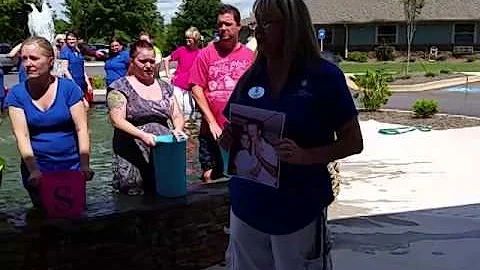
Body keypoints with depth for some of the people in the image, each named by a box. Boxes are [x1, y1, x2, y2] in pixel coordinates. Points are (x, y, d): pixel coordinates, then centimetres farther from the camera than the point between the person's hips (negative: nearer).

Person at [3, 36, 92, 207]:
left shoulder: (69, 88, -7)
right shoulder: (16, 94, -4)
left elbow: (81, 129, -10)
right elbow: (22, 136, -11)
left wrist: (84, 165, -21)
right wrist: (34, 170, -23)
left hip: (72, 167, -1)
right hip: (36, 169, 1)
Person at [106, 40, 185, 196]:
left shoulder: (164, 87, 15)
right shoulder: (120, 87, 1)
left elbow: (177, 115, 13)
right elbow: (117, 120, -10)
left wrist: (177, 129, -11)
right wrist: (143, 135, -26)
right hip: (133, 161, -4)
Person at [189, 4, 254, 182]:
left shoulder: (250, 56, 2)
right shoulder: (206, 54, -1)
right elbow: (197, 89, -4)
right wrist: (212, 122, -10)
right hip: (212, 130, -1)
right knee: (210, 177, 7)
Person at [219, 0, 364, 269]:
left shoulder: (324, 76, -9)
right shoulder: (250, 78, 4)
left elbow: (353, 142, -8)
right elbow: (231, 136, 14)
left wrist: (305, 156, -23)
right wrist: (229, 139, -9)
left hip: (299, 211, -4)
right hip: (247, 207, 5)